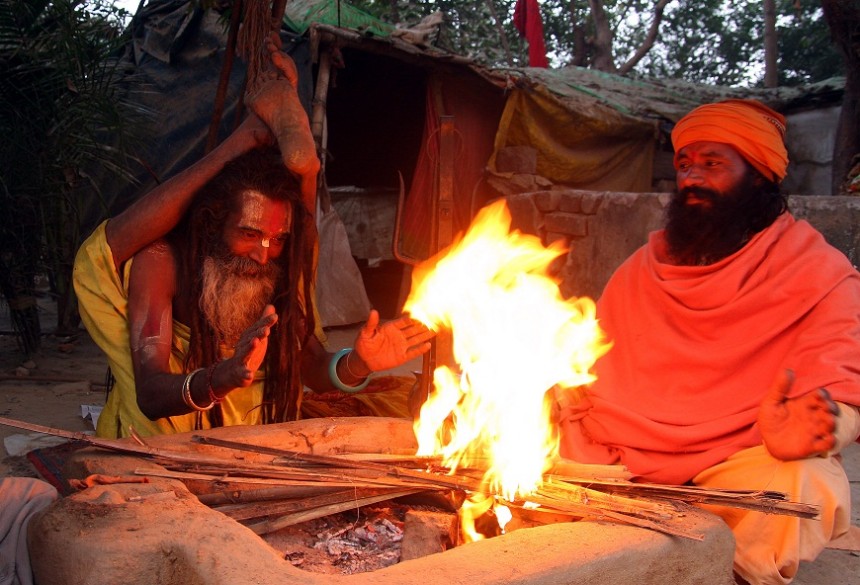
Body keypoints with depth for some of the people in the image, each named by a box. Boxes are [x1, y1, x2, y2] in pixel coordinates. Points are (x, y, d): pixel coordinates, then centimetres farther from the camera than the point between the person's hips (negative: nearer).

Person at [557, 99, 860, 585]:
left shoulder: (820, 274, 3)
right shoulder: (643, 267, 18)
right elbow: (585, 368, 19)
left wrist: (799, 431, -32)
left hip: (738, 458, -3)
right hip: (620, 458, 4)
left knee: (796, 491, -34)